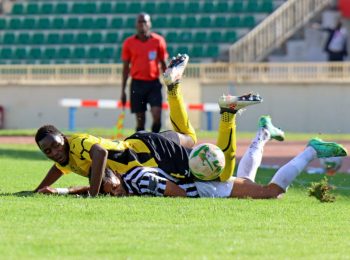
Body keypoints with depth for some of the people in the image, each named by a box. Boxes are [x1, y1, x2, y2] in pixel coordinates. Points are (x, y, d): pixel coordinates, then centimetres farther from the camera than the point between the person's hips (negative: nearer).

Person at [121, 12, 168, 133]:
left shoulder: (158, 41, 2)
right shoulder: (129, 43, 3)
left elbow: (164, 64, 8)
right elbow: (126, 67, 8)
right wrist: (123, 90, 7)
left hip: (154, 83, -1)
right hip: (137, 84, 1)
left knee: (157, 117, -14)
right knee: (140, 120, 3)